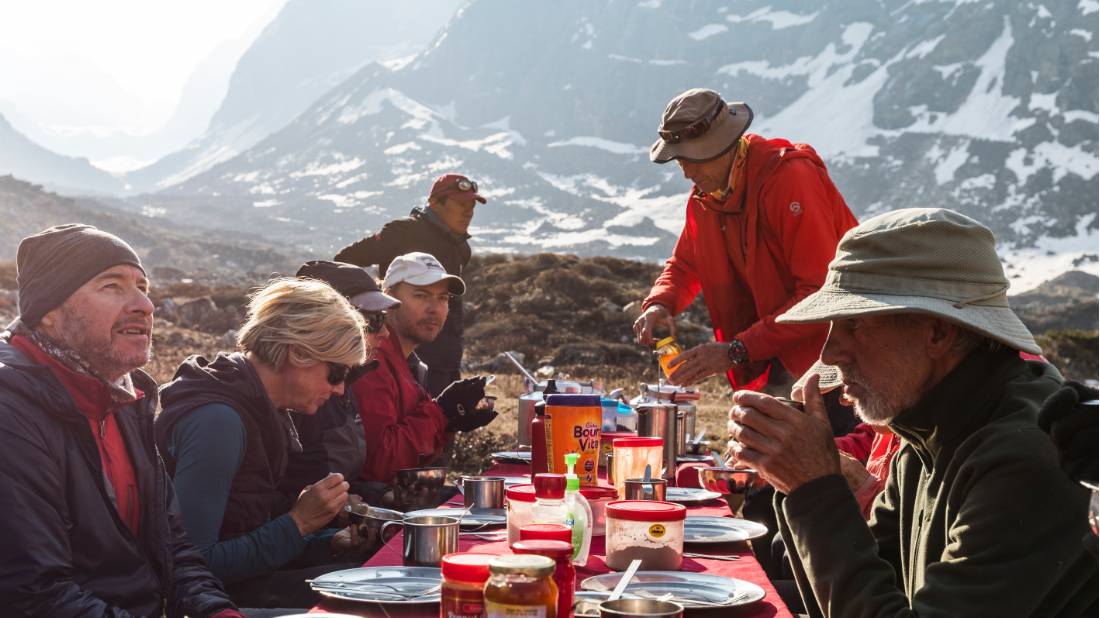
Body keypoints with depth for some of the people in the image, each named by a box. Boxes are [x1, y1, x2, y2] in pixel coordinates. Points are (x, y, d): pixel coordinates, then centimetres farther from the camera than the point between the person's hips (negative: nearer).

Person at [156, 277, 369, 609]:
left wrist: (334, 542, -3)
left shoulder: (266, 411, 8)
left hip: (253, 569, 9)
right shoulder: (217, 419, -21)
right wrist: (299, 522, -21)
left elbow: (261, 531, 12)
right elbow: (193, 562, -24)